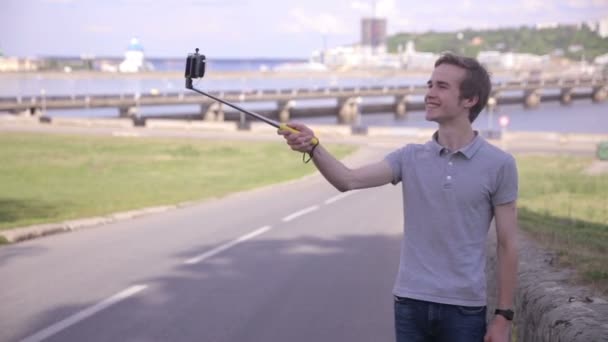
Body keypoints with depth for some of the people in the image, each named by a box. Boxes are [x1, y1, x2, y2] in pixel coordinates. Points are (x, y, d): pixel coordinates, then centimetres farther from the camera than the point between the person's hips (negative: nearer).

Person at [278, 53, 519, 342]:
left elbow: (507, 246, -1)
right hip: (410, 303, 3)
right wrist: (313, 148, -28)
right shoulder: (410, 157, 4)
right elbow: (348, 180, -10)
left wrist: (503, 315, -3)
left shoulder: (499, 165, -4)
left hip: (464, 309, -3)